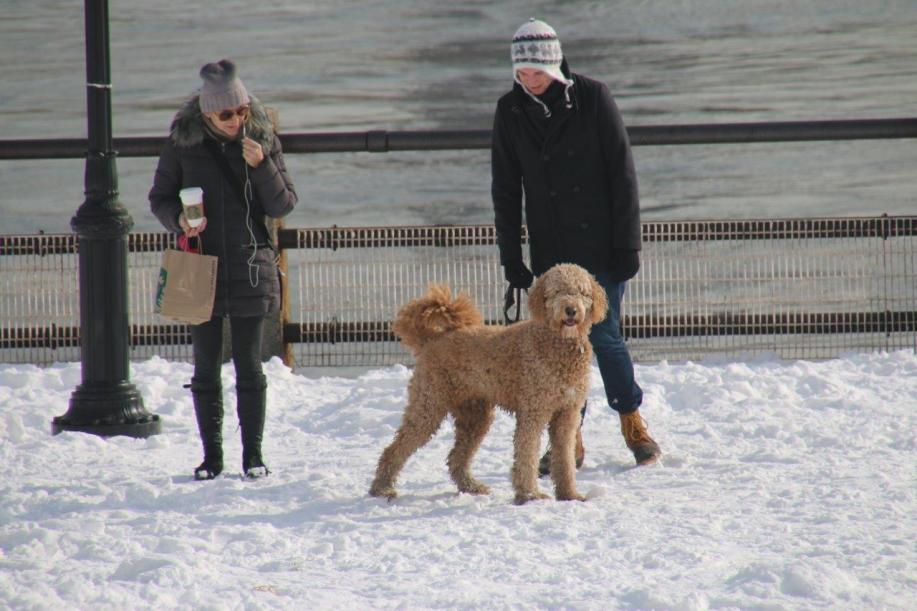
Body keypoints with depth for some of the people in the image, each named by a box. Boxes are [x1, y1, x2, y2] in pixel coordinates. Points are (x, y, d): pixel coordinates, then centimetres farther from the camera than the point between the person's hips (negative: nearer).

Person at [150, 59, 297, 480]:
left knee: (249, 366, 3)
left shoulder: (263, 139, -2)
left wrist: (262, 166, -17)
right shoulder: (182, 142, -3)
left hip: (250, 267, 0)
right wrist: (178, 219, -16)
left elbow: (283, 206, -2)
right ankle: (211, 456, 13)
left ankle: (253, 454, 11)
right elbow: (159, 197, 6)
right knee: (206, 367, 5)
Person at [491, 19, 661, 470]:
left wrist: (627, 245, -9)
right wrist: (510, 258, 3)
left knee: (603, 335, -4)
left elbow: (622, 175, -6)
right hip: (549, 253, 3)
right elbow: (505, 190, 7)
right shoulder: (510, 111, 1)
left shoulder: (592, 99, -8)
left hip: (599, 247, -3)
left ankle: (633, 423, 14)